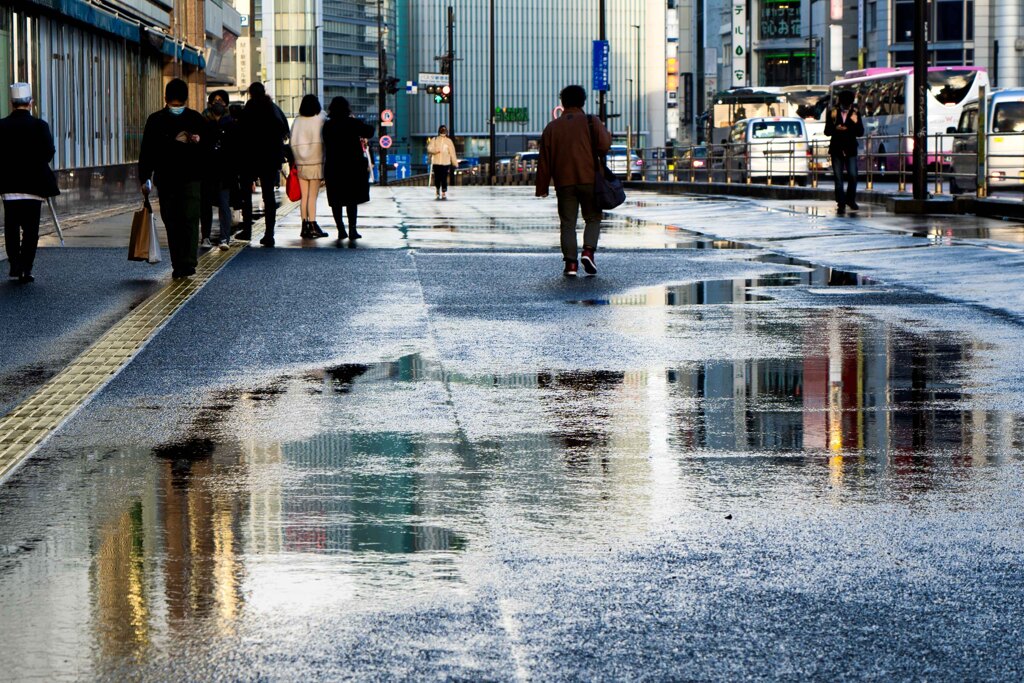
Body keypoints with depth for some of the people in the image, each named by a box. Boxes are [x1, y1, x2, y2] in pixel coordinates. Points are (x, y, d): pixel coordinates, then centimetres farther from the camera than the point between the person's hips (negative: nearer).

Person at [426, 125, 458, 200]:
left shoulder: (449, 141, 8)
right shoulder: (434, 140, 8)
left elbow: (452, 153, 6)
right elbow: (429, 149, -1)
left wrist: (455, 163, 2)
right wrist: (435, 150, -21)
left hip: (446, 163, 0)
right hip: (436, 162, 0)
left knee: (444, 179, -6)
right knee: (437, 179, 1)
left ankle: (444, 194, -2)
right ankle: (437, 193, 12)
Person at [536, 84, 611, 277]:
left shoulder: (552, 127, 9)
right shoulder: (591, 122, 0)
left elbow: (544, 159, 7)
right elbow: (604, 145, -14)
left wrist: (542, 187, 11)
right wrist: (606, 133, 10)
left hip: (563, 182, 2)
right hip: (589, 179, -2)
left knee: (568, 223, 5)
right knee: (593, 218, 10)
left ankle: (571, 263, -5)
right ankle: (588, 251, -12)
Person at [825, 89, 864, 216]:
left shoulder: (855, 114, 2)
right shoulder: (833, 113, 2)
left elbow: (860, 132, -1)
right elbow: (827, 131, 1)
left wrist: (854, 123, -20)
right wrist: (835, 128, -19)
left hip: (850, 149, 0)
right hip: (836, 149, 0)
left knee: (853, 176, -6)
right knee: (838, 178, -2)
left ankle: (850, 199, 16)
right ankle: (841, 204, 1)